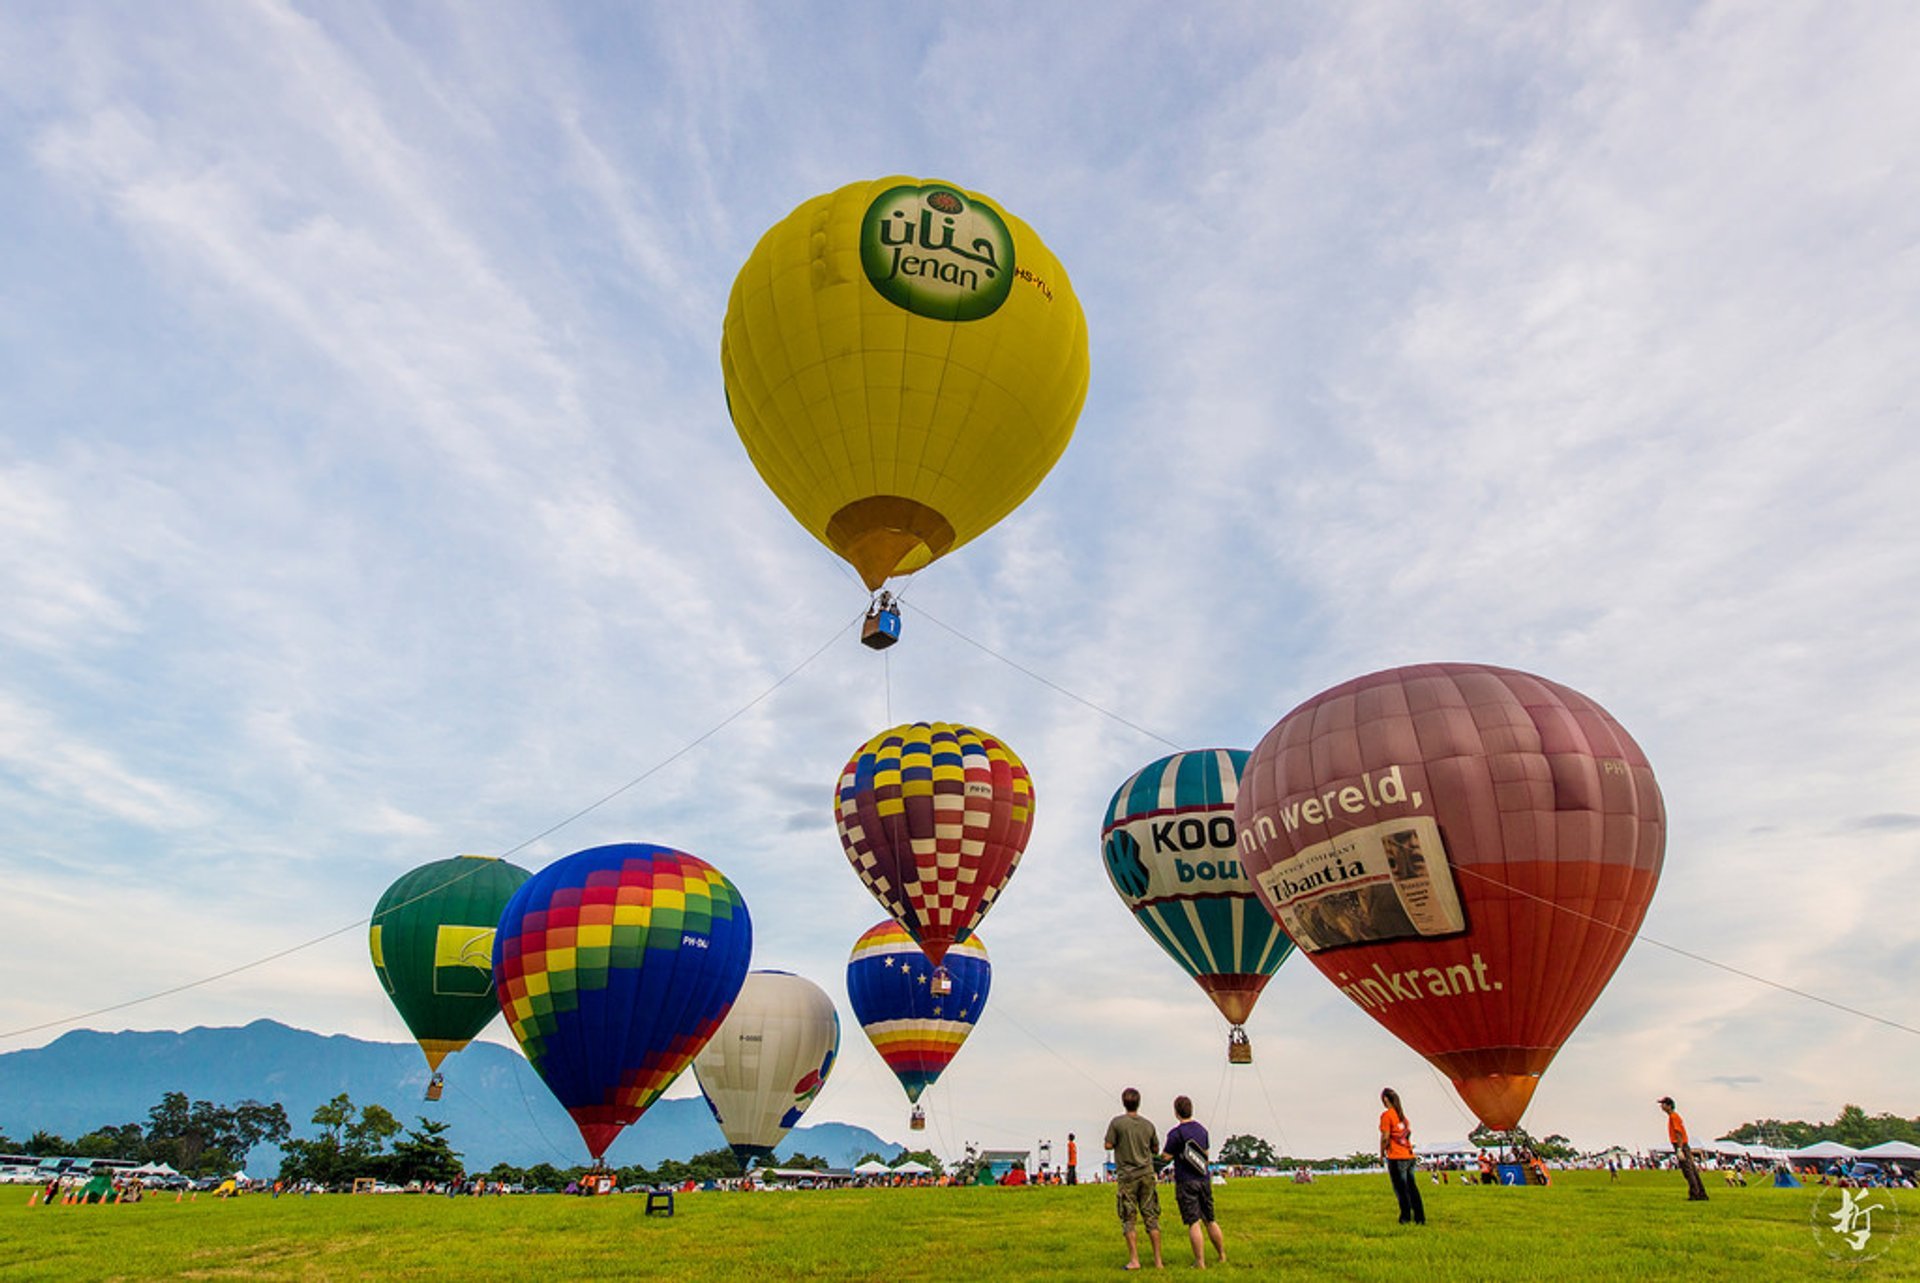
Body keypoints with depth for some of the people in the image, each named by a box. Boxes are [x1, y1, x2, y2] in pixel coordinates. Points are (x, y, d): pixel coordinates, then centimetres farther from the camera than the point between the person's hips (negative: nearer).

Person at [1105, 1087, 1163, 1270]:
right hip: (1147, 1174, 3)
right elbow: (1156, 1149, 13)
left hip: (1127, 1176, -3)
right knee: (1151, 1217, 8)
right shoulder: (1148, 1125, 4)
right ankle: (1158, 1261, 11)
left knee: (1128, 1219, 4)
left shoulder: (1117, 1122, -7)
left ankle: (1134, 1260, 3)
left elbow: (1108, 1145, -6)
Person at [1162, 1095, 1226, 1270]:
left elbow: (1166, 1157, -12)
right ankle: (1222, 1256, 23)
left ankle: (1200, 1262, -3)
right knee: (1210, 1220, 16)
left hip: (1186, 1182, -6)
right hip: (1204, 1180, 6)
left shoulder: (1176, 1133, -14)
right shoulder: (1202, 1129, 7)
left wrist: (1163, 1151, 9)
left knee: (1194, 1223, -4)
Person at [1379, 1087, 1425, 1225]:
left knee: (1401, 1189, 0)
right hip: (1409, 1155, 7)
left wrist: (1382, 1154, -1)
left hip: (1396, 1158, -7)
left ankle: (1406, 1217, 2)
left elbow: (1385, 1137, -13)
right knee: (1412, 1188, 12)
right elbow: (1408, 1132, 15)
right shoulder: (1402, 1114, 11)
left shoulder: (1386, 1115, -11)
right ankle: (1420, 1217, 15)